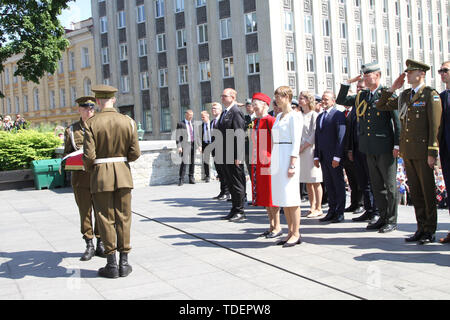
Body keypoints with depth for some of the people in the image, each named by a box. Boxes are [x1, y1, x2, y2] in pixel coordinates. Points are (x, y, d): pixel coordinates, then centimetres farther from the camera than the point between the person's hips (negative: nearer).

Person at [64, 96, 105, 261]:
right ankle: (89, 246, 13)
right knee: (85, 211, 3)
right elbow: (67, 153, 15)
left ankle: (101, 244, 14)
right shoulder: (71, 130, 11)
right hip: (80, 176, 0)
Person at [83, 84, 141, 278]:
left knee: (106, 219, 5)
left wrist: (89, 169, 8)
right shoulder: (128, 122, -1)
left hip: (101, 175, -2)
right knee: (123, 217, 9)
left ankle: (112, 265, 10)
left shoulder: (92, 123, -9)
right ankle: (124, 263, 13)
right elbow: (135, 153, -3)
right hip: (123, 174, 2)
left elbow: (89, 155, -13)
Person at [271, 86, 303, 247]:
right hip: (277, 158, 9)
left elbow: (296, 141, -13)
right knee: (282, 197, 9)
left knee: (290, 196, -6)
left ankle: (296, 234, 1)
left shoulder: (294, 116, -8)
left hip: (288, 157, -9)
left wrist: (292, 164, -19)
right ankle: (290, 232, 16)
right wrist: (273, 162, 17)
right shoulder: (278, 116, 18)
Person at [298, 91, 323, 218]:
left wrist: (303, 147, -13)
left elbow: (314, 134, -11)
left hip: (310, 149, -7)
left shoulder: (314, 115, -5)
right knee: (307, 182, 9)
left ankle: (318, 208, 2)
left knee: (315, 181, -3)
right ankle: (312, 207, 16)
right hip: (301, 151, 7)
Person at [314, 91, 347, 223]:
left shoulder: (338, 115, -6)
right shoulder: (320, 117, 18)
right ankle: (332, 211, 17)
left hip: (334, 156, -7)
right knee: (329, 185, 10)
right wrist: (316, 156, 11)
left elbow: (341, 137, -12)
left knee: (338, 184, 1)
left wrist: (337, 157, -17)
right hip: (323, 156, 7)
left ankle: (340, 213, 7)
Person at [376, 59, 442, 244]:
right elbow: (381, 106, 20)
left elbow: (435, 126, -10)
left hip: (423, 151, -6)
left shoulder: (431, 95, -5)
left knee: (428, 191, 1)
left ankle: (430, 231, 9)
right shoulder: (404, 96, 14)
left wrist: (432, 153, -14)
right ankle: (421, 228, 18)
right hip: (407, 151, 6)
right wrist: (392, 88, 8)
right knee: (415, 191, 10)